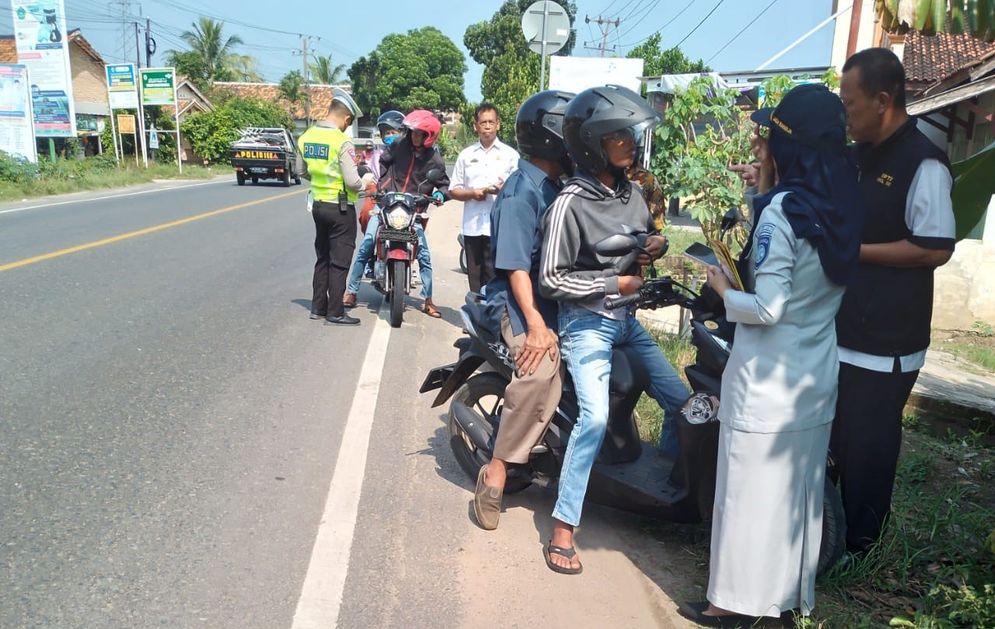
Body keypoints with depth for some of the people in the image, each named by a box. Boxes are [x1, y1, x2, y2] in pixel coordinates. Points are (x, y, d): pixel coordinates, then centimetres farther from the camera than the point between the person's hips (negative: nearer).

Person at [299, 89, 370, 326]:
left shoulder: (305, 137, 3)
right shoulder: (342, 142, -19)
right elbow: (352, 182, -20)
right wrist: (364, 181, 0)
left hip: (318, 204, 7)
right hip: (340, 208, -7)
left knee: (322, 258, 18)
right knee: (339, 262, 1)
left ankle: (318, 307, 23)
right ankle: (335, 312, 5)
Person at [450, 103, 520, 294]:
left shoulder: (510, 154, 7)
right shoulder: (466, 155, 14)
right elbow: (453, 190, 14)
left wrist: (503, 190, -16)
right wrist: (473, 193, -6)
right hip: (472, 226, 3)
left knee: (495, 278, -8)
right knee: (475, 277, 6)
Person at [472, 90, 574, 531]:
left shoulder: (556, 188, 16)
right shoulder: (522, 190, -11)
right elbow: (515, 264, -17)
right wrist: (535, 324, -25)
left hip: (556, 300, 10)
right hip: (522, 303, -9)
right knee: (541, 369, -30)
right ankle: (497, 473, -19)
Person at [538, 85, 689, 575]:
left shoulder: (631, 194, 6)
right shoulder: (570, 203, -16)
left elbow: (650, 235, 24)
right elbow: (551, 279, -17)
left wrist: (657, 243, -1)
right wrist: (615, 282, -16)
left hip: (628, 319, 8)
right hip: (587, 322, -8)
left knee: (680, 401, 9)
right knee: (595, 418, -21)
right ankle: (562, 528, -10)